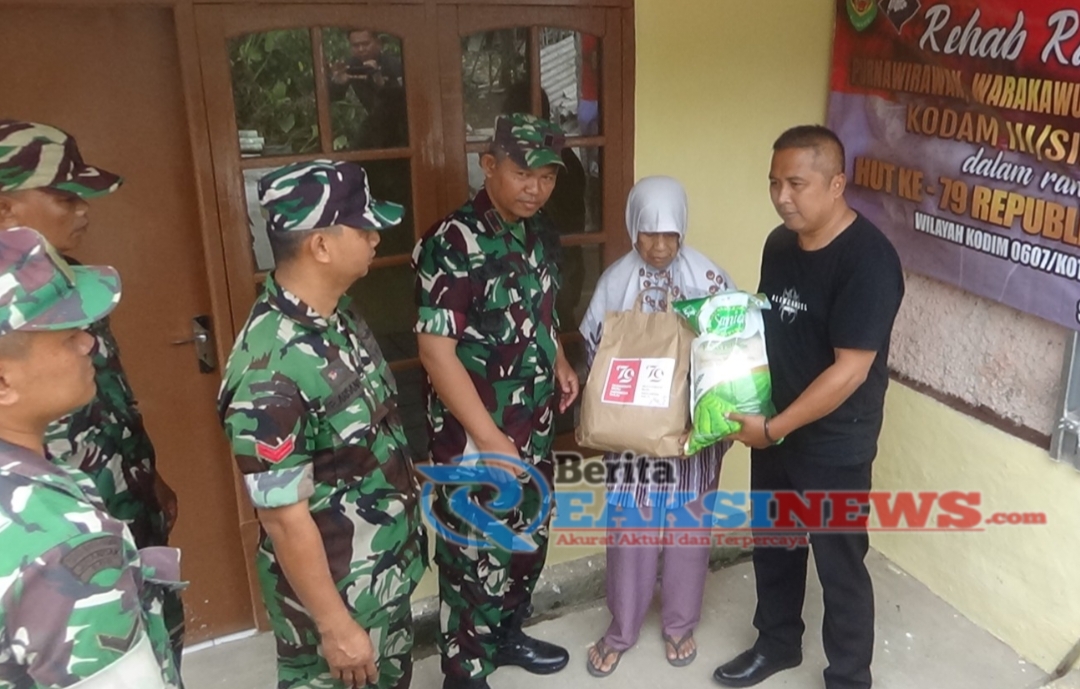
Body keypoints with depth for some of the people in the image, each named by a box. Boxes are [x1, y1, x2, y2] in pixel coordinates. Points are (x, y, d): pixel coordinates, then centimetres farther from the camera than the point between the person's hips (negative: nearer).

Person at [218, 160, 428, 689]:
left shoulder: (338, 314, -4)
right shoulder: (271, 369, -31)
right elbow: (284, 517, -25)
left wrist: (405, 483, 19)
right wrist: (335, 624, -19)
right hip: (332, 589, -8)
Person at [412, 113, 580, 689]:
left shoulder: (540, 231, 4)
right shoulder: (453, 242, -21)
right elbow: (435, 350, -23)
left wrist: (560, 362, 2)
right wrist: (490, 439, -24)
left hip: (535, 426, 8)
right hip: (475, 436, -8)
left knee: (529, 540, 23)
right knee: (475, 560, 5)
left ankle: (507, 635, 46)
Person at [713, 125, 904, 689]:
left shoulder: (868, 260, -23)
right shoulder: (779, 243, 1)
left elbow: (850, 370, -24)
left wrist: (774, 428, -19)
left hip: (834, 447, -7)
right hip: (773, 430, 7)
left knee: (840, 568, 10)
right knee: (773, 546, 22)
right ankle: (777, 643, 45)